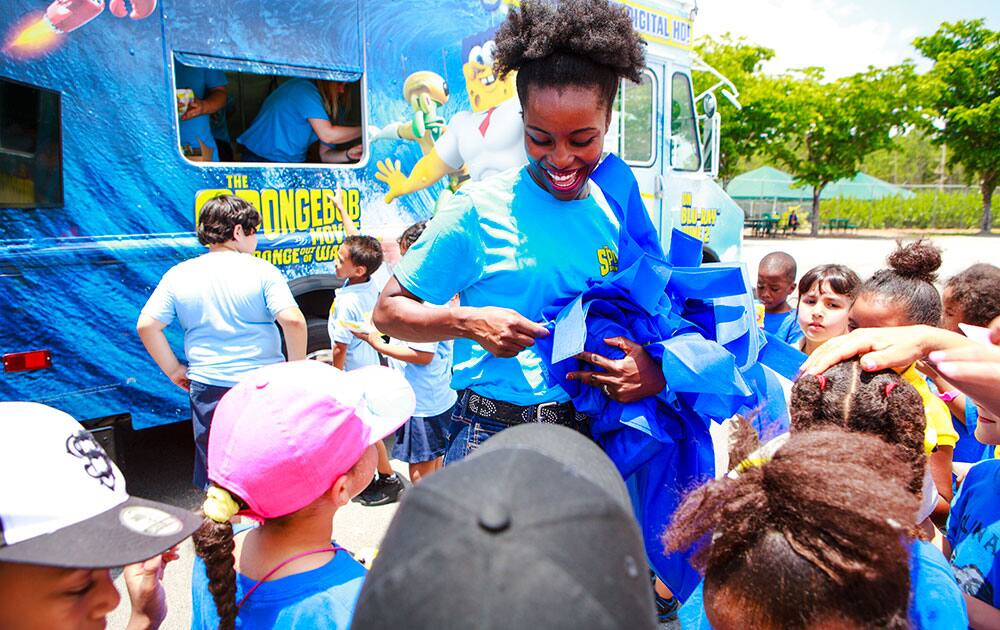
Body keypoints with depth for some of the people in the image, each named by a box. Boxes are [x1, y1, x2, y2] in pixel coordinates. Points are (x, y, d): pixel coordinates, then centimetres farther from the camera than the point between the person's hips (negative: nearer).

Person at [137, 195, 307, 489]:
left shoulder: (178, 275, 2)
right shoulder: (262, 270, -9)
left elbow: (146, 325, 0)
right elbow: (292, 321, -19)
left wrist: (174, 370, 8)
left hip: (207, 389, 3)